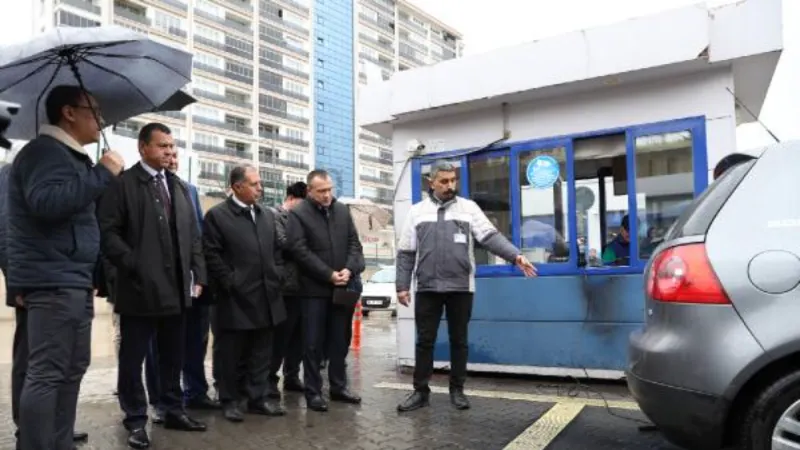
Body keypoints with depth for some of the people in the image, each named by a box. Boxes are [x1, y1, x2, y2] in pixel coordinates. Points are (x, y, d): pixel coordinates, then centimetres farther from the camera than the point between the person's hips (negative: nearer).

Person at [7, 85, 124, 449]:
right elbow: (46, 202, -28)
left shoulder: (68, 156, 21)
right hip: (52, 282, -10)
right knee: (46, 374, -9)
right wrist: (102, 173, -21)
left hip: (73, 280, 10)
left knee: (71, 371, 14)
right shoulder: (44, 151, -10)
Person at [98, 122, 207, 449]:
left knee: (173, 357, 15)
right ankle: (136, 420, 20)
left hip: (177, 288, 6)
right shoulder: (123, 183, -5)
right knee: (133, 359, 6)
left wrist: (198, 275, 7)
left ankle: (173, 411, 27)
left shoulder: (179, 186, 14)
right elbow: (108, 232, -12)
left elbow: (193, 234, 14)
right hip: (139, 288, -5)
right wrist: (134, 266, -17)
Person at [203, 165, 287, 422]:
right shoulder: (217, 215, -5)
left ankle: (257, 398, 22)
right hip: (235, 299, -5)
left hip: (266, 297, 6)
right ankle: (230, 401, 19)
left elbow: (277, 251, 17)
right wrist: (230, 283, -12)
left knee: (261, 354, 12)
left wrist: (277, 278, 6)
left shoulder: (268, 215, 14)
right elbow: (212, 255, -10)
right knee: (231, 355, 6)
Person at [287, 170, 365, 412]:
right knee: (314, 344, 3)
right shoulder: (298, 214, -6)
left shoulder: (343, 210, 10)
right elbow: (301, 251, -13)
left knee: (340, 341, 12)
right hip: (315, 288, -4)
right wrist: (329, 274, -16)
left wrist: (350, 270, -9)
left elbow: (354, 243, 8)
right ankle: (313, 392, 13)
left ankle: (338, 386, 25)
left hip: (343, 287, 5)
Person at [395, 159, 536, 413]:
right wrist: (402, 286, 2)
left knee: (459, 341, 10)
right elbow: (406, 252, 7)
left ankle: (457, 390, 24)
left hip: (460, 287, 0)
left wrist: (515, 256, -21)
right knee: (425, 341, 7)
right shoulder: (417, 211, 7)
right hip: (427, 288, 1)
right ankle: (421, 391, 19)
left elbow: (490, 237, -6)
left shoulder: (468, 208, 4)